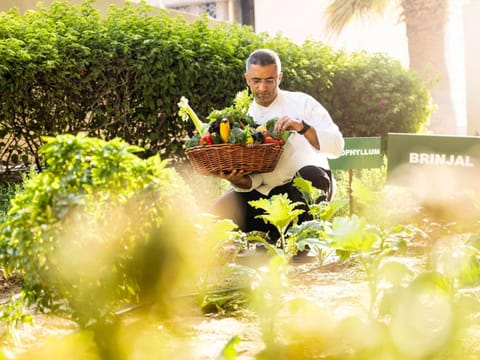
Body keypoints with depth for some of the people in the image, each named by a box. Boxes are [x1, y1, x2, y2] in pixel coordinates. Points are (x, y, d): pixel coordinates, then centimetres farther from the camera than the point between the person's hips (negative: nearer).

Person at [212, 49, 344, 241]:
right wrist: (239, 180, -22)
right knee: (222, 210, -20)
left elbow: (336, 146, -11)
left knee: (310, 174, -37)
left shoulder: (302, 103, 1)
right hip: (265, 192, 3)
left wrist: (303, 127, -27)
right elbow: (253, 178, 2)